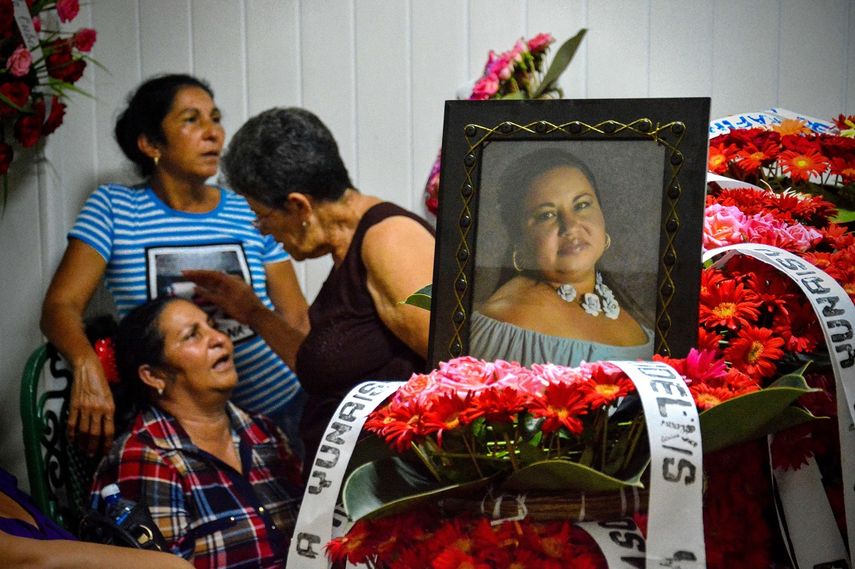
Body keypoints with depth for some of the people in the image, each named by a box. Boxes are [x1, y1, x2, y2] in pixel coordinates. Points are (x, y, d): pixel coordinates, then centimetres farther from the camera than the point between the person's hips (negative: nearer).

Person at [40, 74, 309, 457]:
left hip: (276, 410, 2)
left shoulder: (251, 214, 4)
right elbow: (60, 305, -11)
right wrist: (87, 365, -32)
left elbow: (296, 321, 7)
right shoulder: (113, 209, -2)